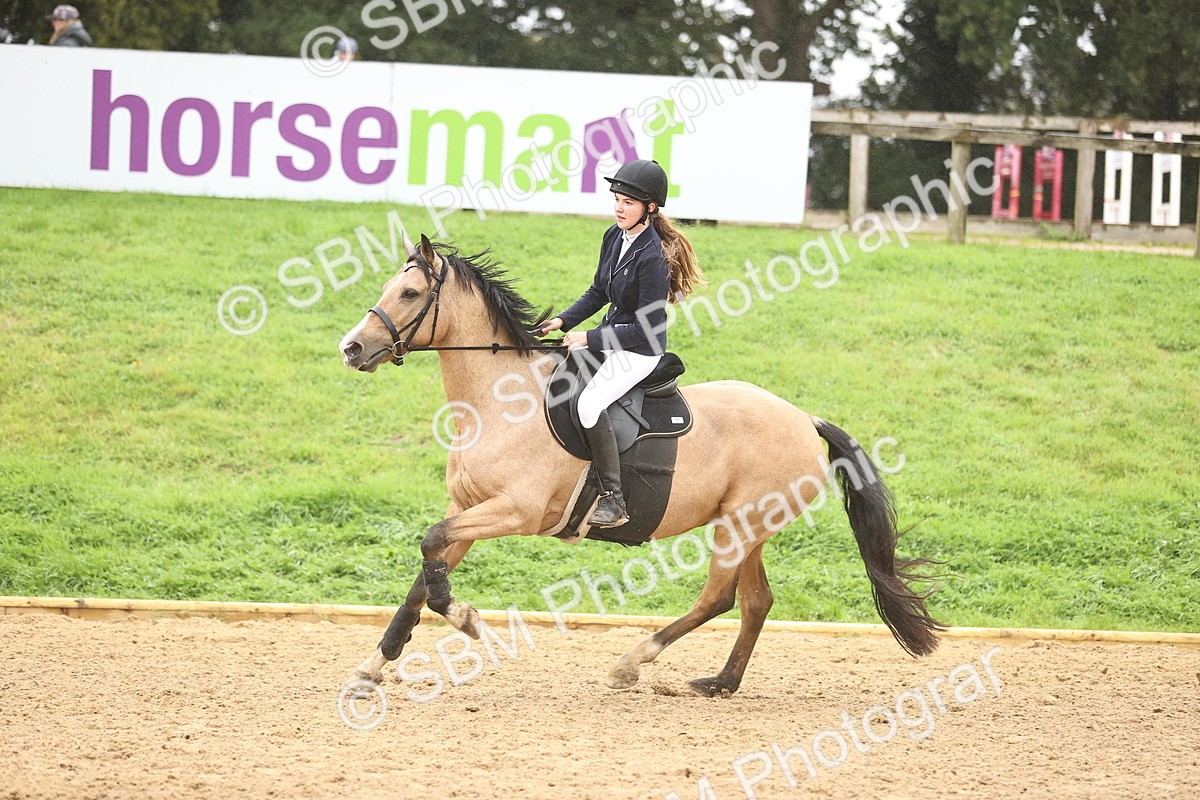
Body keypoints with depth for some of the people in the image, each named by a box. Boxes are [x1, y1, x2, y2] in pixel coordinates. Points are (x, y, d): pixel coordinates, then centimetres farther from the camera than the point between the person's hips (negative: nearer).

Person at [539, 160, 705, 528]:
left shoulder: (652, 257, -25)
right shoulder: (614, 237, 1)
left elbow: (648, 328, -23)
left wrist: (589, 339, -20)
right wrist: (564, 321, 3)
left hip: (641, 349, -10)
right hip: (612, 336, 10)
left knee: (590, 403, -27)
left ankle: (614, 500, -24)